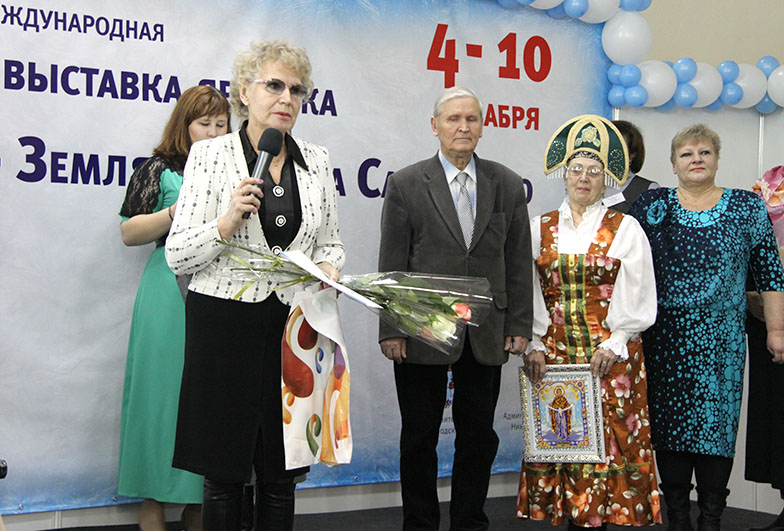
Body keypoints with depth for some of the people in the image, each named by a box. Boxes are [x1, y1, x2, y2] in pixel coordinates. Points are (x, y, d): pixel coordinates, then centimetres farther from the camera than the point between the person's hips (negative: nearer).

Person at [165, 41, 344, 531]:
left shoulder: (317, 161, 9)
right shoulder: (211, 155, -1)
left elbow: (331, 243, 17)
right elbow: (177, 255, -4)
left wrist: (329, 266, -5)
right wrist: (226, 224, -20)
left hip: (293, 326, 3)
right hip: (226, 326, -3)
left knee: (281, 475, 8)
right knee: (224, 474, 4)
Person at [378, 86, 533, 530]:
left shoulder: (508, 185, 7)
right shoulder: (406, 184, 0)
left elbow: (519, 263, 7)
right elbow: (391, 265, -2)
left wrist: (520, 325, 1)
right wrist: (391, 329, -7)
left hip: (486, 335, 2)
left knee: (479, 437, 9)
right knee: (419, 438, 7)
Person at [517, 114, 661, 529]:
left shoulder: (625, 229, 5)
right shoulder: (540, 229, 10)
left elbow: (637, 297, 0)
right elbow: (527, 293, 7)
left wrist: (613, 344, -9)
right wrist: (533, 344, -3)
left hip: (609, 353, -2)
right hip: (553, 352, 2)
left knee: (605, 437, -5)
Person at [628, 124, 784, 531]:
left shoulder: (748, 208, 5)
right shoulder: (652, 205, 6)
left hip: (720, 340, -1)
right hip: (663, 339, 1)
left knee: (716, 421, -1)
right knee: (668, 422, 3)